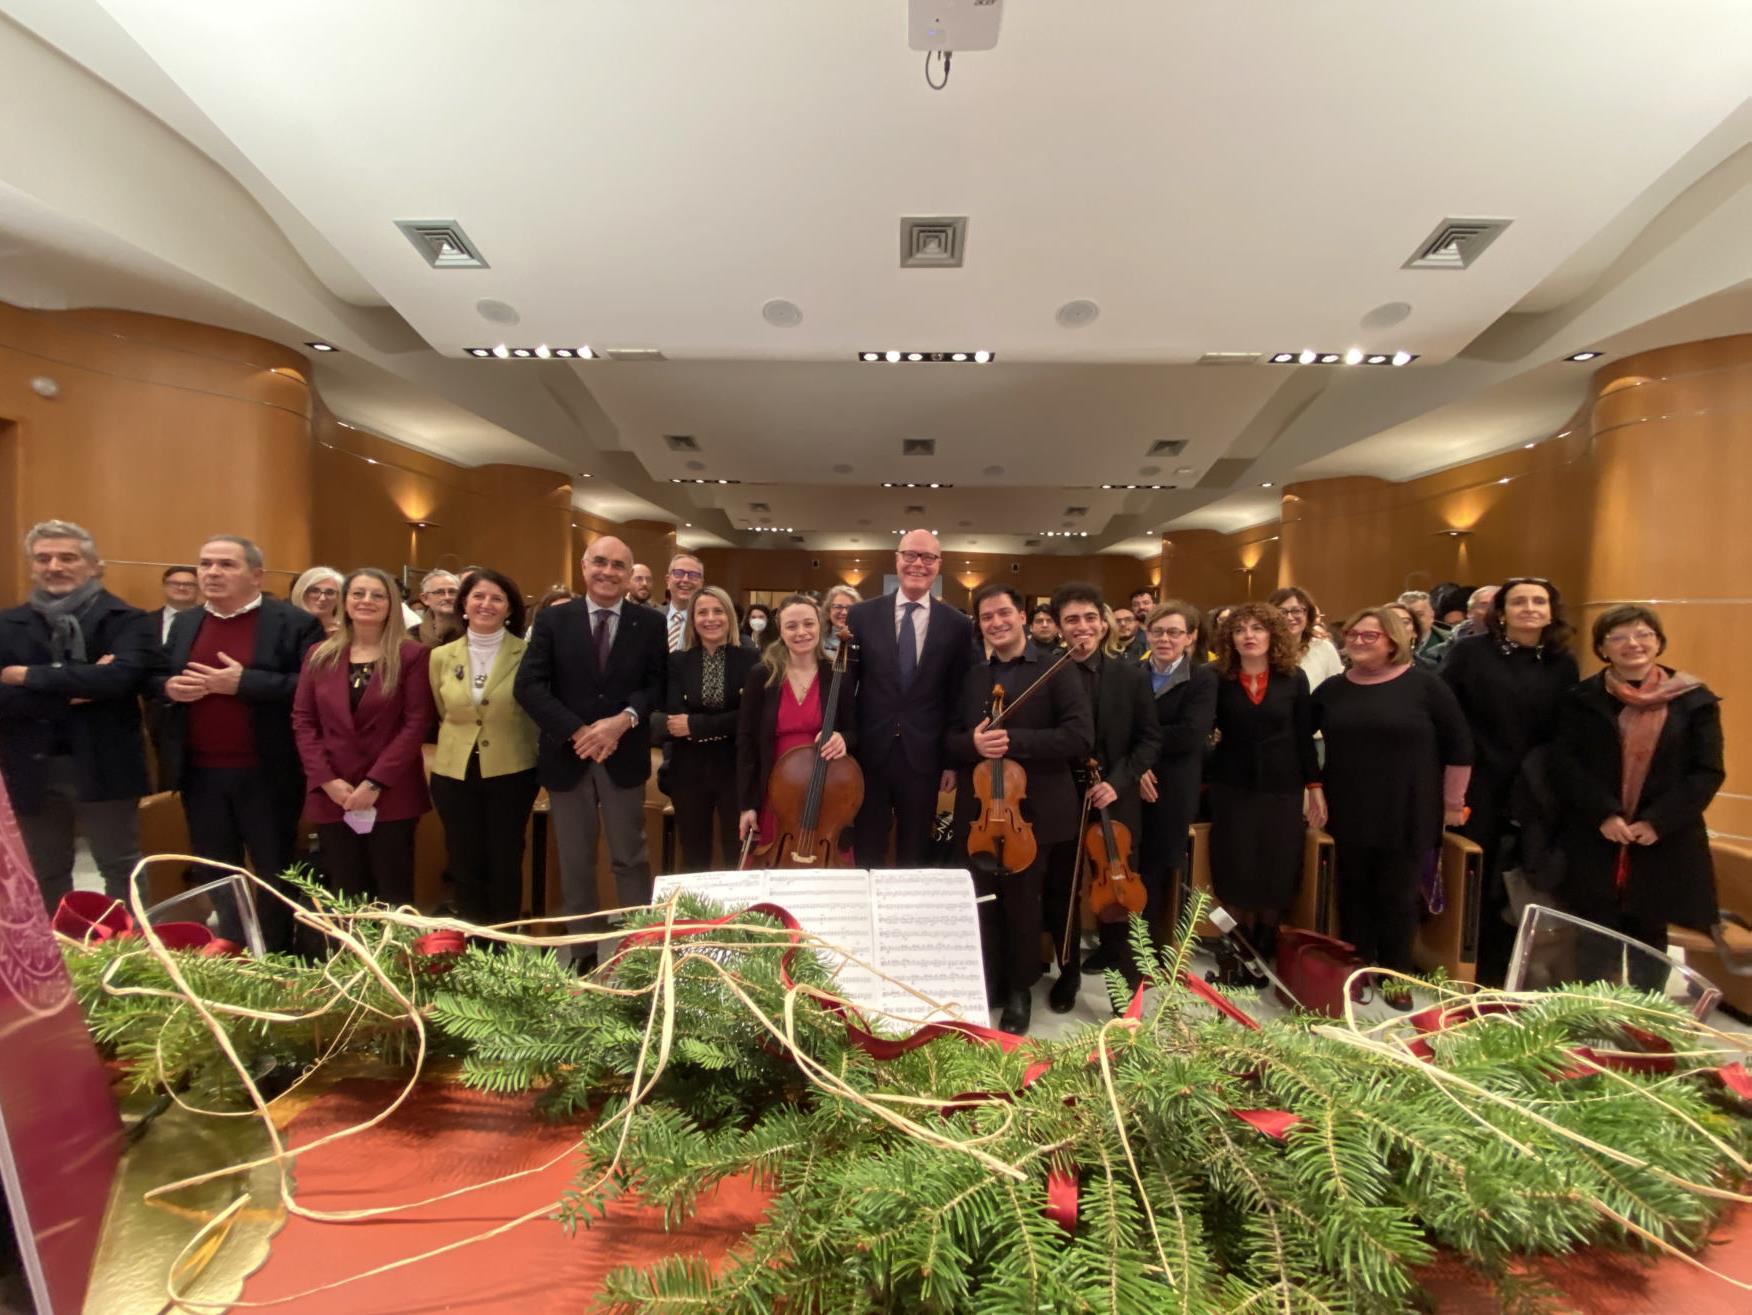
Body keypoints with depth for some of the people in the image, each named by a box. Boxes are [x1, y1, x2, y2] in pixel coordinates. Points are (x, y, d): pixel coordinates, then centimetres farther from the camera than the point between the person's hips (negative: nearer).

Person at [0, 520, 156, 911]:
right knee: (45, 877, 19)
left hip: (103, 768, -4)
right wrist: (73, 690, -18)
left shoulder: (128, 621, -5)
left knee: (121, 870, 7)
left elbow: (120, 677, -23)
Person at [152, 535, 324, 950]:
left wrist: (244, 682, -23)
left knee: (275, 873, 8)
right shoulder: (184, 623, 11)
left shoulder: (295, 623, -9)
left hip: (265, 774, -5)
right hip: (200, 774, 6)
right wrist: (168, 686, -6)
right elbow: (152, 677, 17)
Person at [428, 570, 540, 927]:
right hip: (453, 774, 3)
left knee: (505, 866, 7)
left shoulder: (527, 654, -8)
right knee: (465, 867, 12)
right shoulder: (440, 656, 3)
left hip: (511, 772, -3)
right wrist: (458, 743, 14)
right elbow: (443, 715, 15)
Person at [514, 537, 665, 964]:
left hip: (625, 756, -1)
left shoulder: (650, 622, 2)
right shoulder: (552, 619, 2)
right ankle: (580, 949, 29)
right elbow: (528, 685, -6)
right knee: (575, 862, 14)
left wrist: (625, 719, -19)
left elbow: (658, 683, -2)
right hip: (568, 755, 1)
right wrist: (576, 732, -16)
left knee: (630, 857, 10)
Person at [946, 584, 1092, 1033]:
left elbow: (1080, 737, -15)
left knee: (1022, 904, 11)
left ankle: (1020, 989, 31)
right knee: (984, 904, 14)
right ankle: (988, 983, 33)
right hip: (978, 811, 4)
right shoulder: (971, 677, 10)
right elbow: (949, 738, 9)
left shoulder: (1056, 671, -5)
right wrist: (972, 743, -15)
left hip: (1031, 810, -3)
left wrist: (1013, 740, -23)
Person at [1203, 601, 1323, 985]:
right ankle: (1236, 953, 22)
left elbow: (1303, 736, 3)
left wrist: (1314, 785, 2)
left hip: (1282, 788, 1)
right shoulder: (1219, 680, -4)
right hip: (1232, 788, -1)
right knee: (1236, 873, 5)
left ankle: (1264, 953, 26)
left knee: (1276, 875, 7)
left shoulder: (1294, 679, -1)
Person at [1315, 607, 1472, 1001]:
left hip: (1407, 815, -2)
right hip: (1349, 814, 3)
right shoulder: (1331, 689, 4)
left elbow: (1459, 746, -2)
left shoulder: (1425, 684, -5)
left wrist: (1453, 802, -1)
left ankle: (1396, 976, 26)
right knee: (1353, 893, 11)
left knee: (1397, 897, 9)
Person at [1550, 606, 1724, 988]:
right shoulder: (1581, 698, 1)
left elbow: (1708, 771, -1)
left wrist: (1659, 821, -12)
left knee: (1649, 935, 12)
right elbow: (1563, 763, -3)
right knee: (1595, 938, 6)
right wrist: (1603, 815, -14)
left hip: (1664, 842, 1)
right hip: (1594, 840, -1)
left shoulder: (1695, 700, 2)